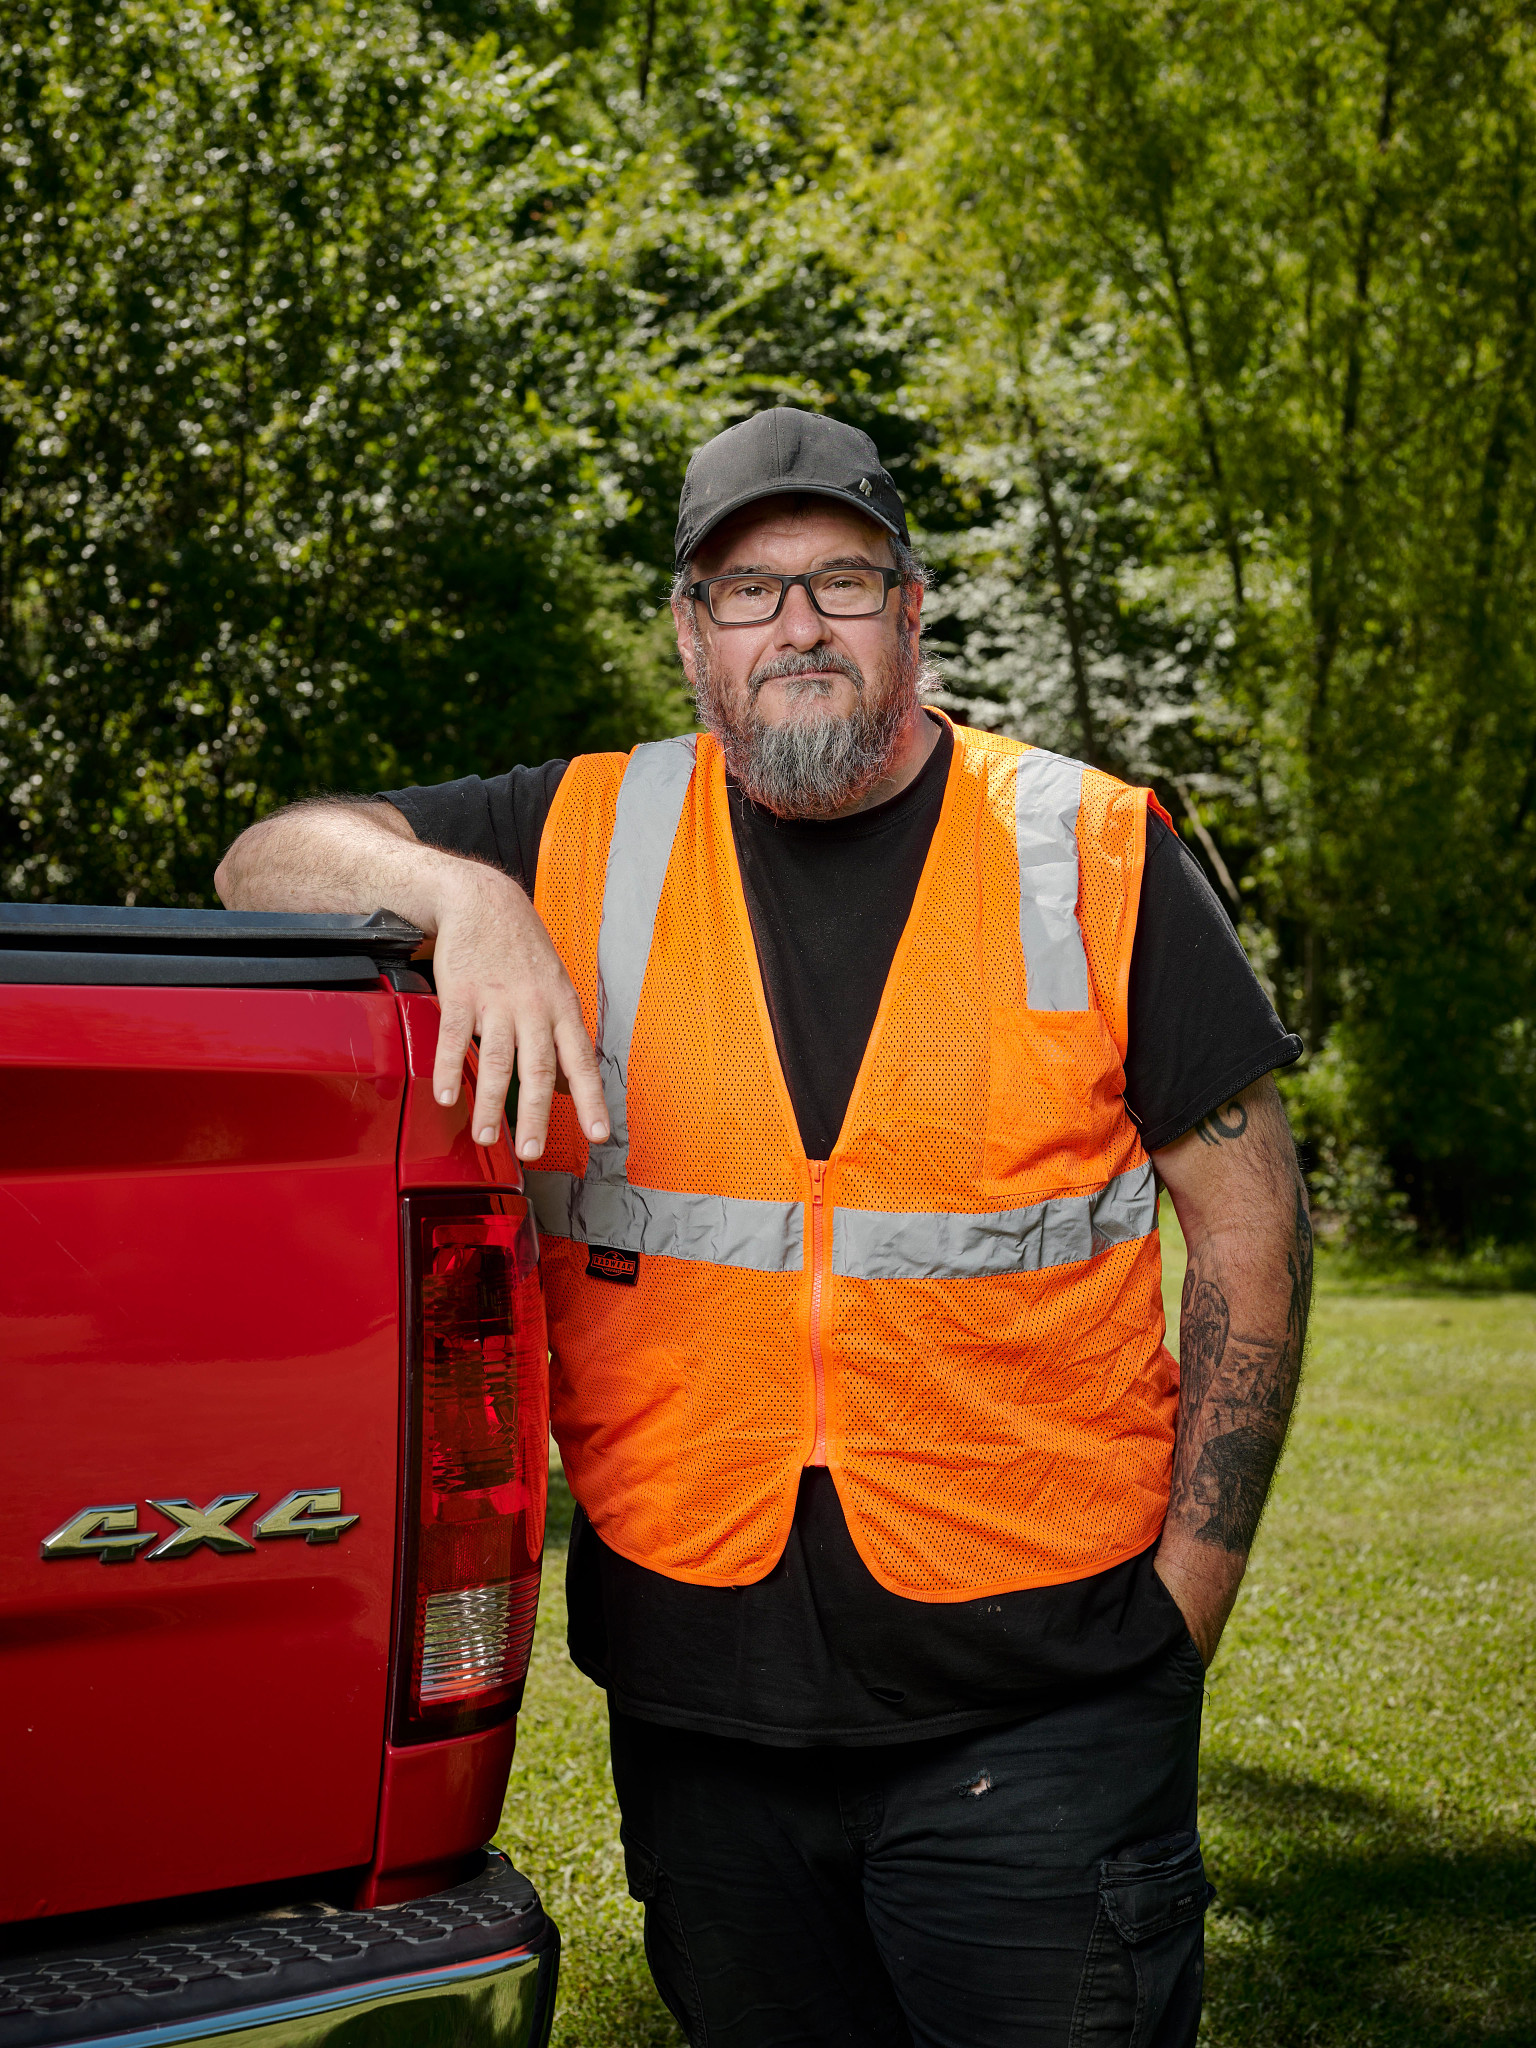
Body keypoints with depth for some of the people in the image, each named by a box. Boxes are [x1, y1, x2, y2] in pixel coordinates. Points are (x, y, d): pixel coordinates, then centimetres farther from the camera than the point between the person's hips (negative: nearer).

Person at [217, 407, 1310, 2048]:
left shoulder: (1093, 856, 0)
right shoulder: (588, 842, 5)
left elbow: (1248, 1216, 3)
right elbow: (267, 866, 4)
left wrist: (1189, 1586, -2)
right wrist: (464, 894, -18)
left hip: (1037, 1691, -2)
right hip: (698, 1689, 2)